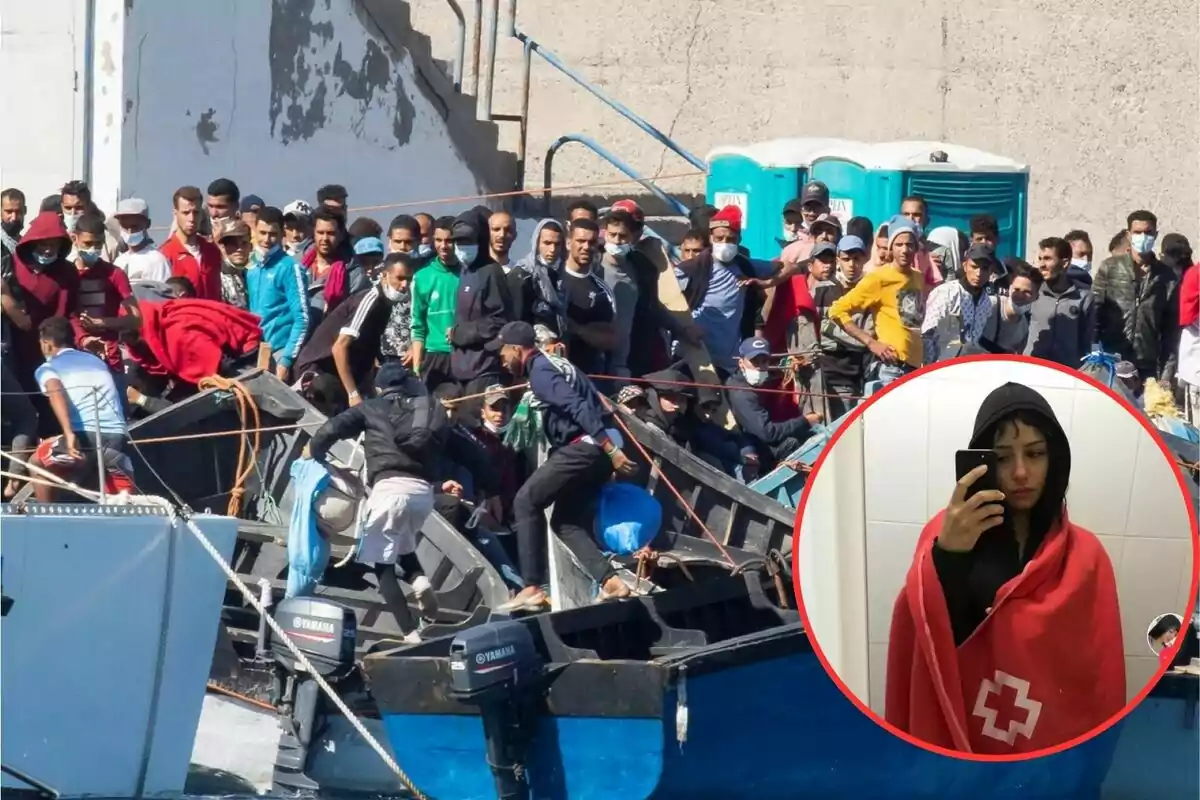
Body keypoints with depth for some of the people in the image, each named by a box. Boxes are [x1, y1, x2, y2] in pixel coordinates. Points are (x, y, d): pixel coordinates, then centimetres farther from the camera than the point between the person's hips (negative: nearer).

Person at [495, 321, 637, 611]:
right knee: (567, 521, 13)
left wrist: (611, 449, -25)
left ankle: (532, 588, -10)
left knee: (526, 501, -4)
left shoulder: (540, 371, -7)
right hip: (596, 449, 10)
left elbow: (577, 408, -19)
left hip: (584, 447, -10)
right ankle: (610, 581, -1)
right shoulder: (557, 364, 23)